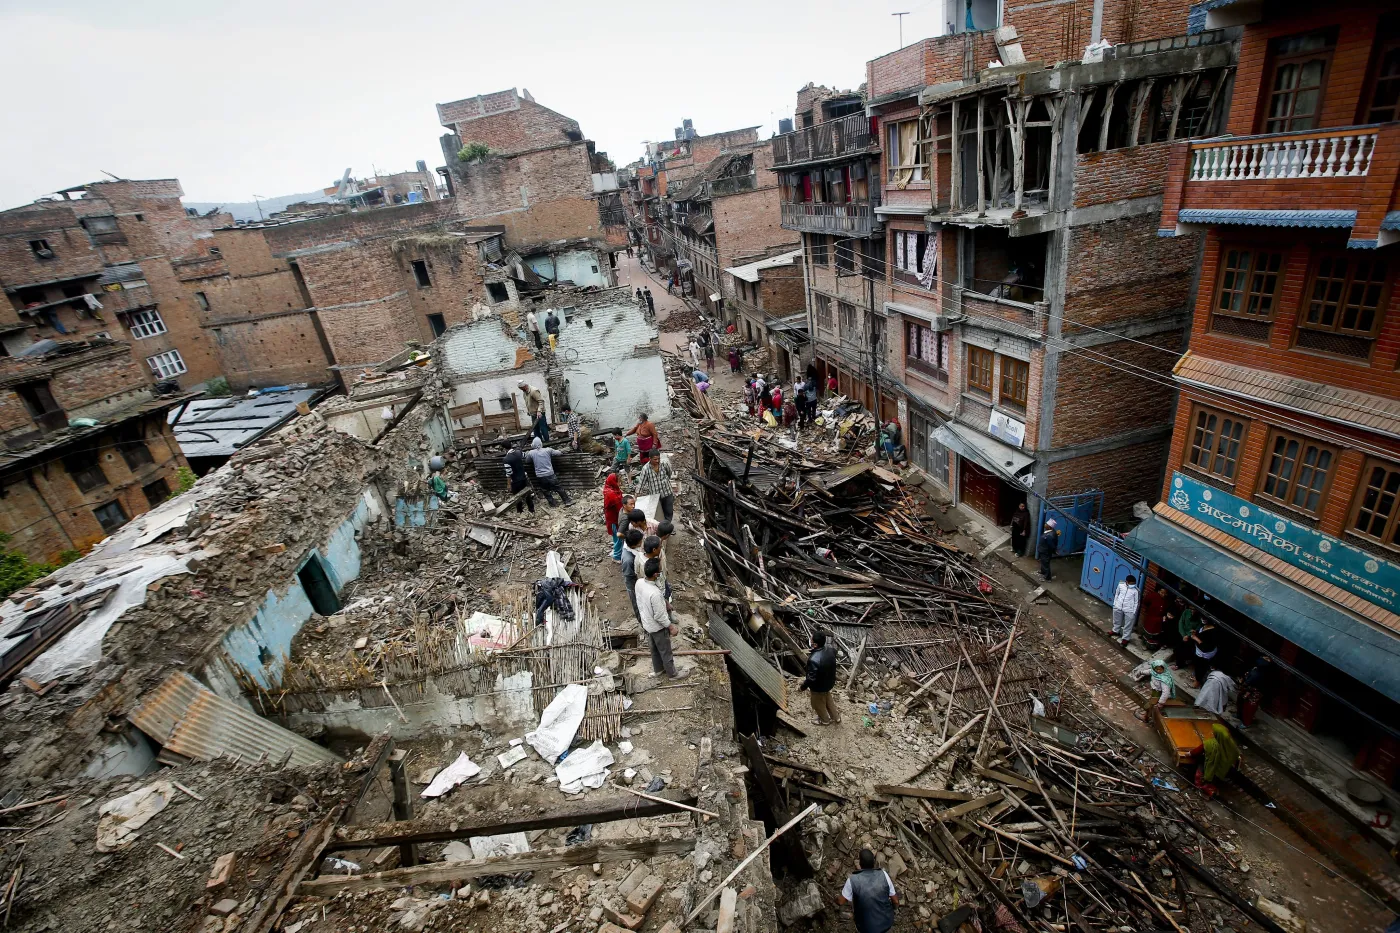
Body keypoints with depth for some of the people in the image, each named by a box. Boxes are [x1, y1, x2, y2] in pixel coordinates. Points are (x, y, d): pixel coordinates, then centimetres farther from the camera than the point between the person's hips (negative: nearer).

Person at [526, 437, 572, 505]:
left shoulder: (531, 453, -4)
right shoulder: (548, 450, -6)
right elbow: (558, 453, 4)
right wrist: (551, 451, 22)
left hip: (540, 477, 1)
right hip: (550, 474, -1)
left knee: (546, 491, 20)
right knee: (559, 488, 12)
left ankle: (552, 502, 28)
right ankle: (567, 501, 19)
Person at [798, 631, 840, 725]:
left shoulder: (814, 660, -41)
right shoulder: (831, 651, -17)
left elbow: (811, 678, -30)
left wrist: (802, 687, -13)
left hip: (819, 687, -6)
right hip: (829, 682, 6)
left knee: (818, 703, 24)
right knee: (828, 700, 32)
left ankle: (825, 720, 49)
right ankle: (836, 717, 53)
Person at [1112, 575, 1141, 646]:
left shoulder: (1136, 591, -16)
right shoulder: (1121, 585, -7)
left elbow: (1136, 602, -8)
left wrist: (1134, 612, -8)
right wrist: (1115, 604, 11)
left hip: (1129, 610, -4)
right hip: (1118, 607, 4)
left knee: (1128, 625, 5)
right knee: (1117, 620, 24)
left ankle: (1125, 638, 17)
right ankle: (1116, 631, 47)